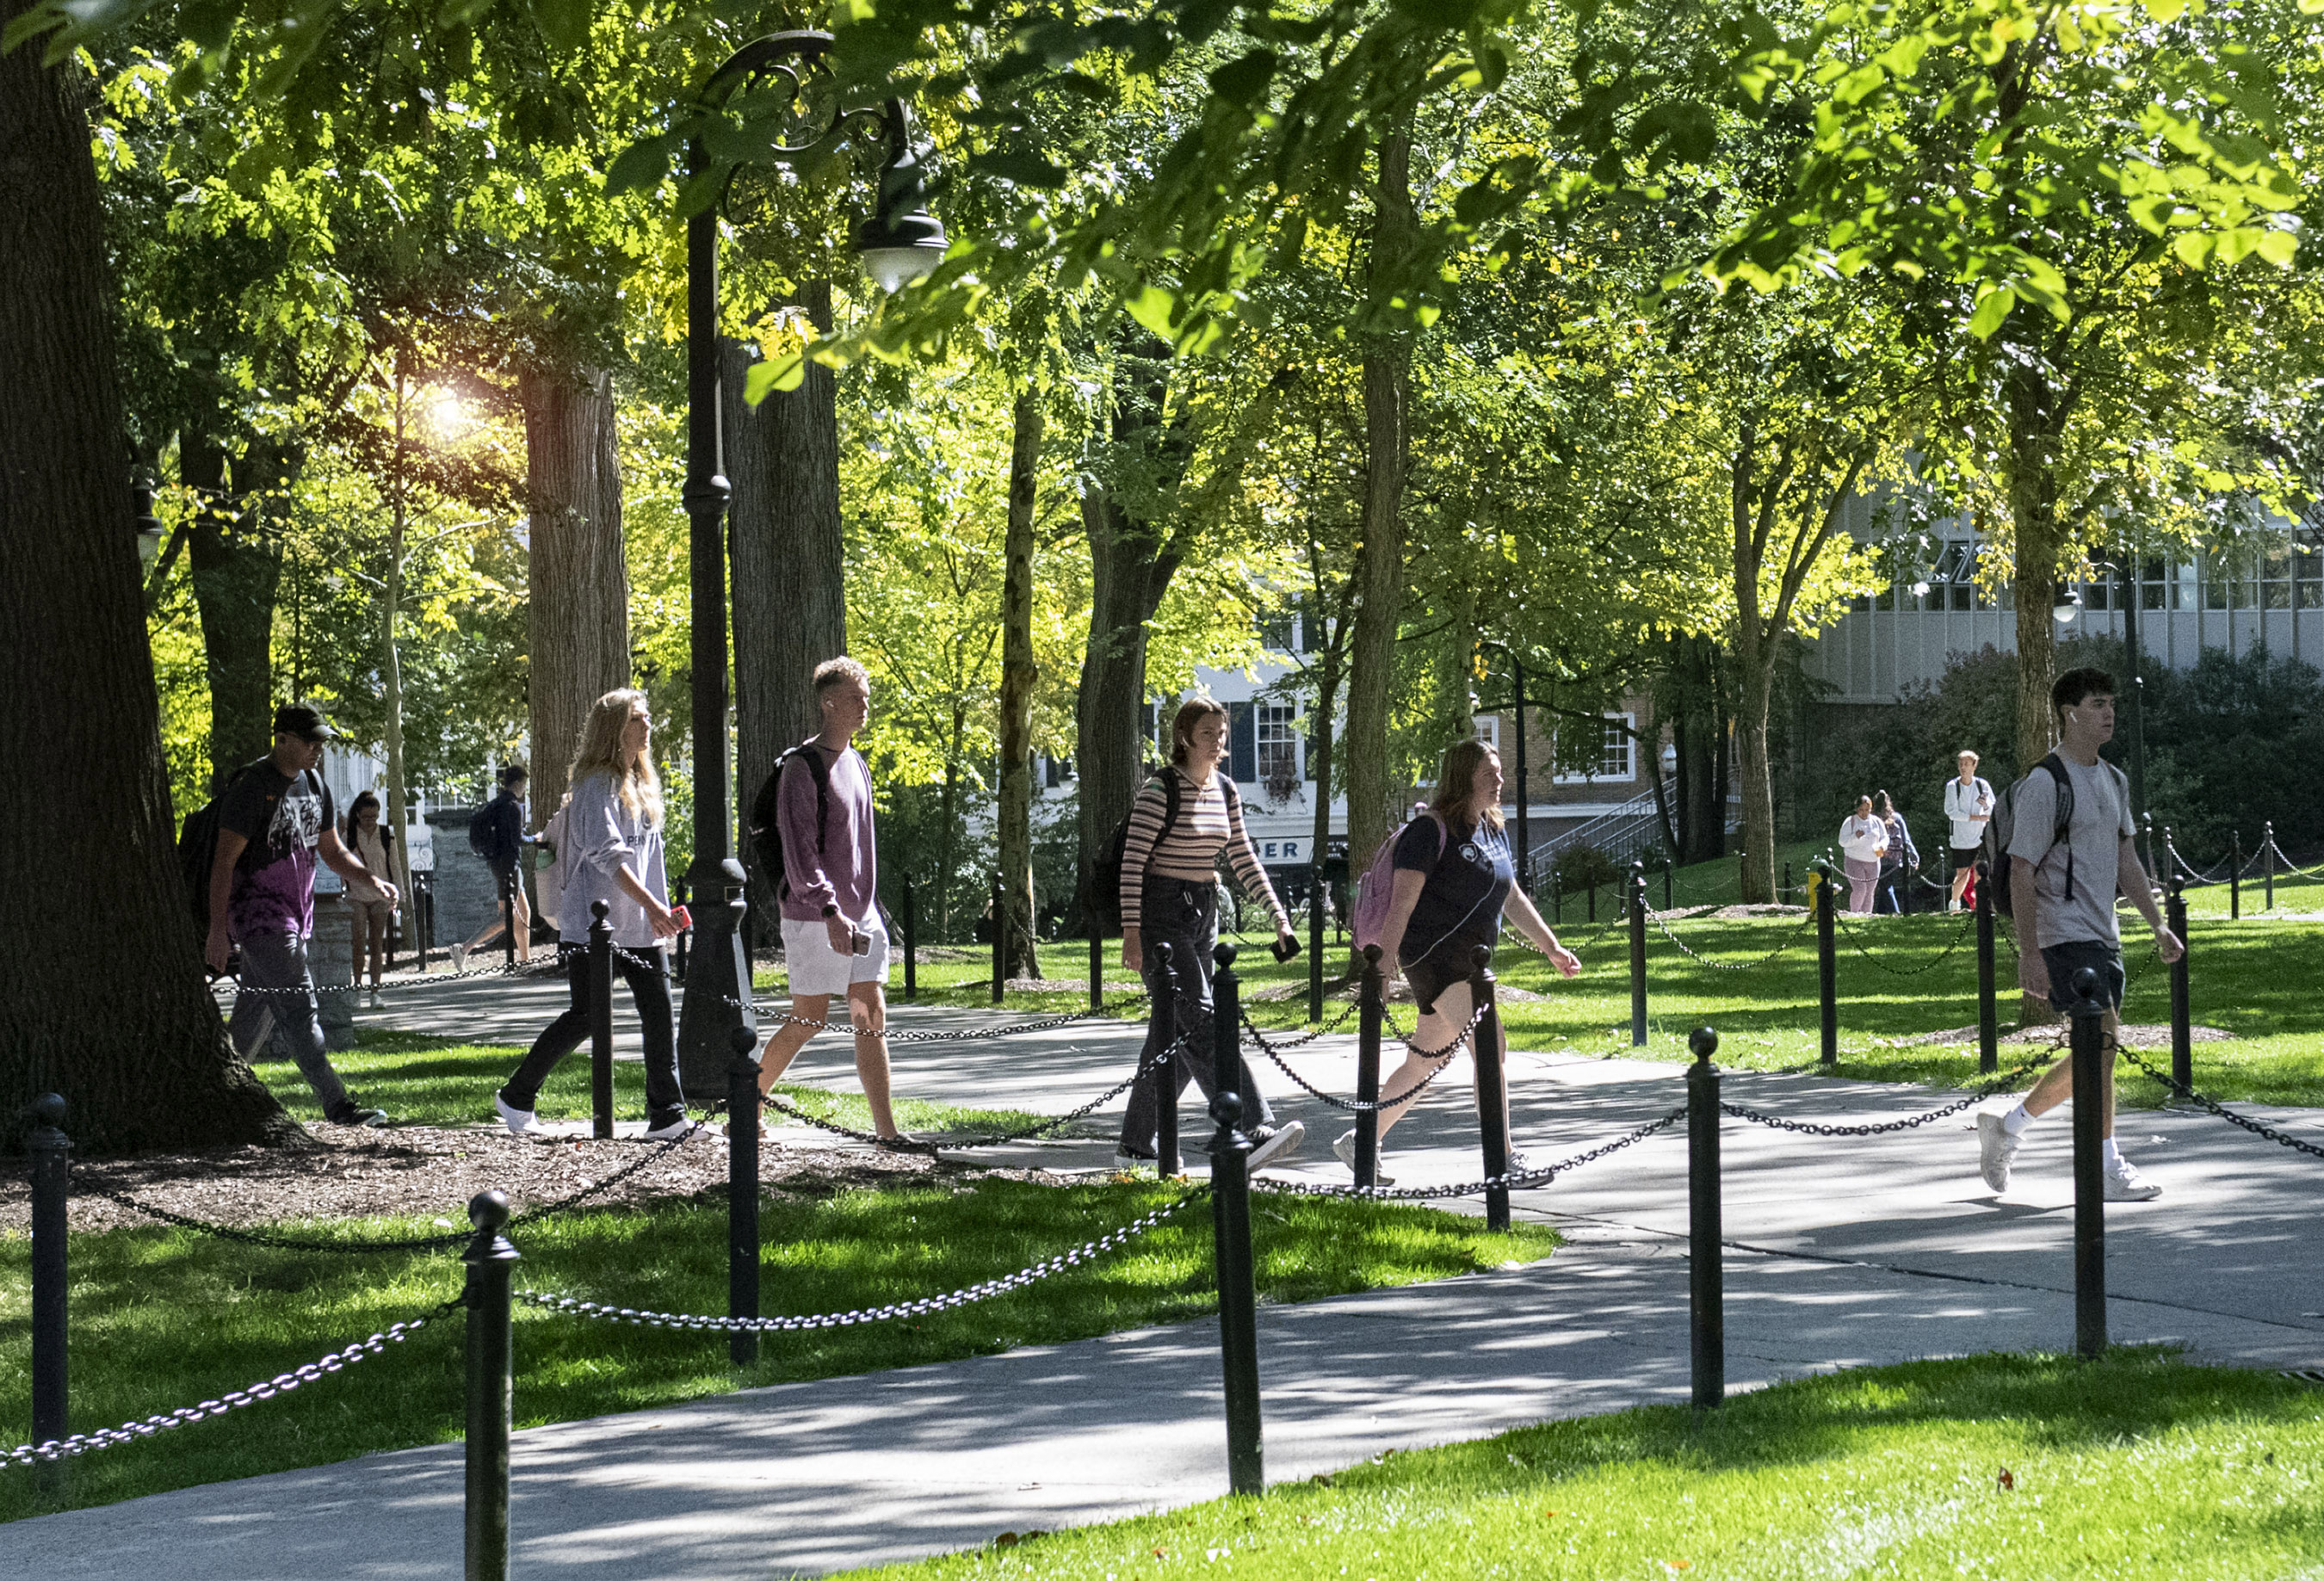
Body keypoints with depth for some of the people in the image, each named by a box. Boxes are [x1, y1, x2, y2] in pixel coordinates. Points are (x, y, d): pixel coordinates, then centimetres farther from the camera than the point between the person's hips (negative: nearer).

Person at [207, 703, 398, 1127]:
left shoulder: (314, 785, 11)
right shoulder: (252, 787, -14)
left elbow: (332, 850, 19)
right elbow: (224, 860, -15)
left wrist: (371, 881, 1)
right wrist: (217, 929, -19)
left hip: (293, 916, 9)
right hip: (259, 913, -9)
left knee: (258, 1017, 12)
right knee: (300, 1009, -13)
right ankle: (337, 1105, -18)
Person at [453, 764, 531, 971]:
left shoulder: (494, 804, 13)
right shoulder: (513, 807, -14)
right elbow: (517, 839, -18)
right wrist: (534, 839, 0)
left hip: (496, 861, 10)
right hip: (508, 863, -10)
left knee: (524, 913, 15)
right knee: (507, 915, -11)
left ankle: (526, 960, 18)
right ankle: (464, 949, -20)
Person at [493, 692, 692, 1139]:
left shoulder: (643, 785, 16)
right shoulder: (596, 784, -10)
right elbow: (607, 854, -20)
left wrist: (659, 911, 13)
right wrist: (652, 904, -25)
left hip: (639, 926, 8)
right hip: (594, 922, -8)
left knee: (659, 1011, -2)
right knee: (586, 1016, -5)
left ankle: (666, 1115, 0)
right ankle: (516, 1097, 10)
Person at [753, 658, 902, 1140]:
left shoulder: (857, 764, 14)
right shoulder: (801, 767, -12)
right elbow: (799, 849, -19)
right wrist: (830, 911, -26)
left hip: (860, 914, 7)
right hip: (814, 916, -7)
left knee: (871, 1015, 2)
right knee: (810, 1016, -2)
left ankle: (886, 1129, 0)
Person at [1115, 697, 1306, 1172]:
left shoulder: (1225, 791, 9)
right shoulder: (1160, 789, -12)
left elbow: (1243, 859, 15)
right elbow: (1132, 861, -14)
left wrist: (1278, 915, 6)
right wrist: (1131, 931, -20)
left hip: (1204, 914, 8)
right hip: (1160, 913, -8)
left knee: (1173, 1033, 9)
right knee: (1201, 1022, -16)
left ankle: (1137, 1144, 17)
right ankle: (1255, 1132, -27)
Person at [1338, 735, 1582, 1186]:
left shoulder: (1494, 831, 15)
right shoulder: (1430, 832, -11)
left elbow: (1513, 898, 24)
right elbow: (1402, 902, -15)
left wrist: (1553, 949, 23)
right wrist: (1383, 963, -20)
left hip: (1469, 961, 9)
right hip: (1434, 955, -9)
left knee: (1424, 1064, 13)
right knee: (1491, 1046, -18)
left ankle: (1359, 1142, 24)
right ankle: (1503, 1161, -17)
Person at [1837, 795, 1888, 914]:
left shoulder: (1876, 822, 8)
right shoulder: (1850, 822, -2)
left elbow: (1884, 838, 9)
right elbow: (1842, 842, -6)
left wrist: (1881, 847, -13)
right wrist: (1855, 837, -24)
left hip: (1873, 862, 4)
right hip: (1854, 861, -4)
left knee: (1869, 892, 3)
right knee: (1859, 890, -16)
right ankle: (1854, 914, -1)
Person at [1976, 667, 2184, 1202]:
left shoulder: (2113, 781, 14)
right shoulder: (2044, 784, -12)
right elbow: (2022, 872, -14)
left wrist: (2158, 926, 17)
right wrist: (2029, 952, -18)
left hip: (2103, 934, 9)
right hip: (2064, 934, -9)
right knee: (2103, 1041, -14)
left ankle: (2006, 1127, 26)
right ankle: (2107, 1170, -8)